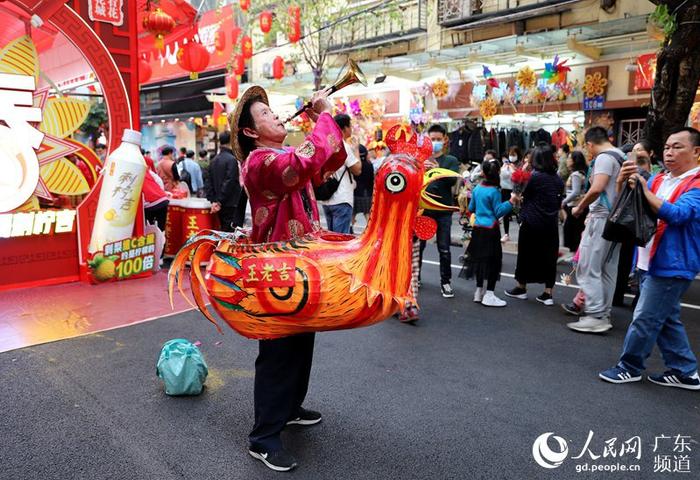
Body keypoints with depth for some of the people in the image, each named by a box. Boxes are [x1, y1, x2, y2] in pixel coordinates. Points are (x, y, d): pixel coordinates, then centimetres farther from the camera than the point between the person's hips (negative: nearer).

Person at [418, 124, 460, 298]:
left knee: (444, 248, 2)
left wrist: (438, 170, -30)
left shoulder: (451, 161, 5)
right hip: (422, 208, 1)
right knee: (417, 245, 10)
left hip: (443, 210, -1)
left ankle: (446, 281, 10)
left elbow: (452, 180, -12)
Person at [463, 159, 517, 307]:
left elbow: (471, 208, 16)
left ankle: (479, 292, 22)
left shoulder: (477, 188, 5)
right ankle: (489, 295, 0)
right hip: (490, 230, -7)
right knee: (493, 260, 0)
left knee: (479, 259, 14)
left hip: (478, 228, 7)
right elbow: (498, 212, -13)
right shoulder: (494, 191, -13)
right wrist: (511, 201, -18)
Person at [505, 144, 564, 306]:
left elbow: (524, 197, -3)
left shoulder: (535, 176, -12)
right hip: (551, 224, 4)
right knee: (549, 257, 8)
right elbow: (559, 202, 9)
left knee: (526, 255, 10)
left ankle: (521, 288, 22)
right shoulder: (558, 179, 4)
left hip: (532, 223, -4)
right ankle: (548, 293, 9)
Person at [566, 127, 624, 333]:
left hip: (602, 217, -9)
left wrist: (579, 207, -10)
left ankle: (596, 317, -4)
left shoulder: (604, 157, -12)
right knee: (608, 270, 12)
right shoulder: (622, 157, 16)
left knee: (588, 268, -5)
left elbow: (597, 188, -25)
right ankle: (604, 315, 18)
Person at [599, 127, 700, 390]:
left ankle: (629, 367, 13)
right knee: (666, 319, 15)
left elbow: (676, 214, -25)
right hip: (651, 261, 8)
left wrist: (643, 190, -31)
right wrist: (624, 181, -12)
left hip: (672, 265, -8)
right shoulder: (658, 180, 11)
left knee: (646, 319, -1)